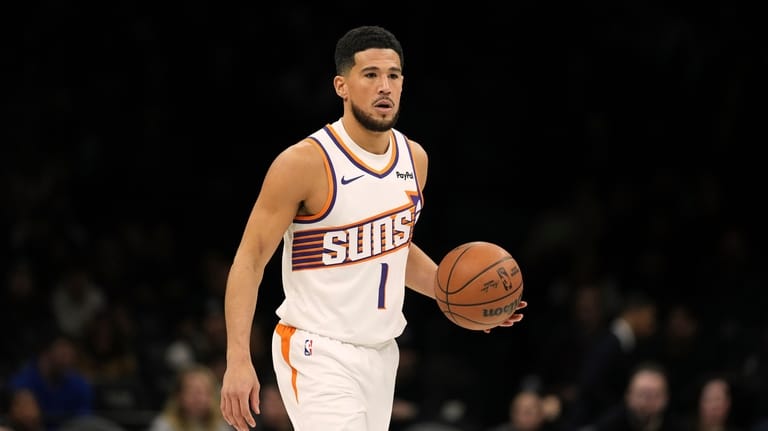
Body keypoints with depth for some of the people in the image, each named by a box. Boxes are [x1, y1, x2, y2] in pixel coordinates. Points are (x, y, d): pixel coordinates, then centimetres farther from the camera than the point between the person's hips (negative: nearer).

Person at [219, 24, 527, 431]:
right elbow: (249, 260, -14)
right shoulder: (304, 163, -16)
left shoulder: (414, 158, 6)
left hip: (381, 353, 8)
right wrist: (238, 359, -23)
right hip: (319, 354, -8)